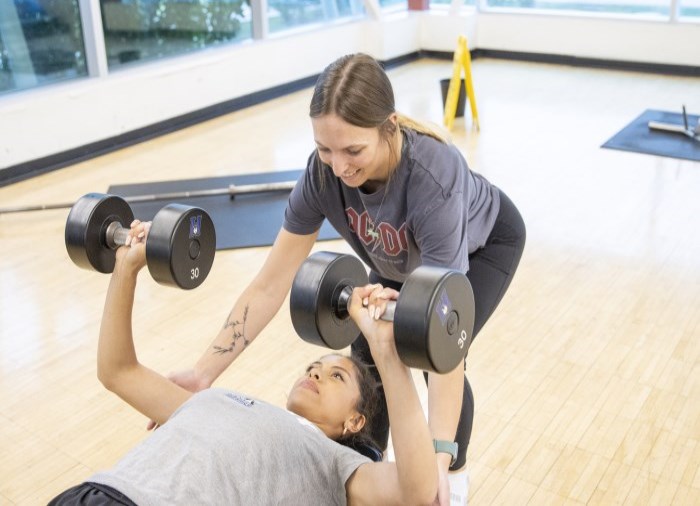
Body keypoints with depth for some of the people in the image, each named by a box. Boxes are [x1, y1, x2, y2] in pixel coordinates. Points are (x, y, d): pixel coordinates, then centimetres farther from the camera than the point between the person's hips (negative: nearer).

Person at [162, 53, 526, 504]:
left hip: (485, 243, -4)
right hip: (402, 254, 4)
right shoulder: (323, 173, -31)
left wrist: (437, 459, -51)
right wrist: (204, 374, -27)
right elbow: (269, 286, -24)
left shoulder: (433, 175, -45)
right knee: (368, 353, -5)